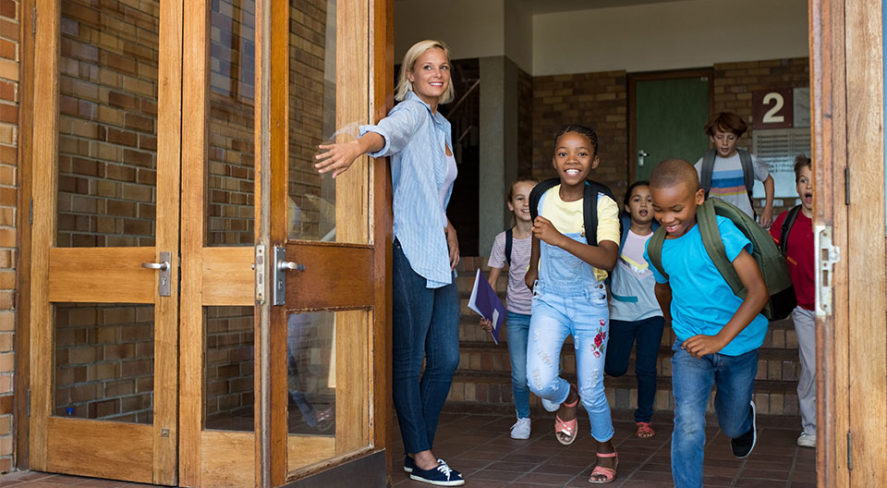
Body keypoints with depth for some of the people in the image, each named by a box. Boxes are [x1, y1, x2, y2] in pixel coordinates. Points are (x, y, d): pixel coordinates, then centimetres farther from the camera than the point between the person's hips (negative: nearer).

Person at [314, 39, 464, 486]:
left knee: (446, 359, 10)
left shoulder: (442, 126, 20)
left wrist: (447, 226, 12)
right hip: (409, 254, -9)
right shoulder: (411, 111, -6)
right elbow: (390, 131, -31)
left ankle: (419, 451, 21)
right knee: (409, 361, 0)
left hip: (440, 256, 9)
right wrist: (359, 144, -53)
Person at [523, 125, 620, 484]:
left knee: (592, 391, 4)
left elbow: (608, 258, -33)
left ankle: (606, 452, 33)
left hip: (589, 304, -2)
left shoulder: (604, 206, -16)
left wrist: (561, 239, -45)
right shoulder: (544, 198, -6)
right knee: (540, 382, -17)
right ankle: (566, 400, 21)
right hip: (549, 300, 2)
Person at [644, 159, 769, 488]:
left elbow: (759, 291, -26)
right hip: (689, 344, 2)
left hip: (738, 343, -2)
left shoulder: (721, 231, -20)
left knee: (732, 426, 20)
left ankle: (744, 418, 57)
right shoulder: (656, 248, -4)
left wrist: (720, 339, -31)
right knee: (688, 425, -18)